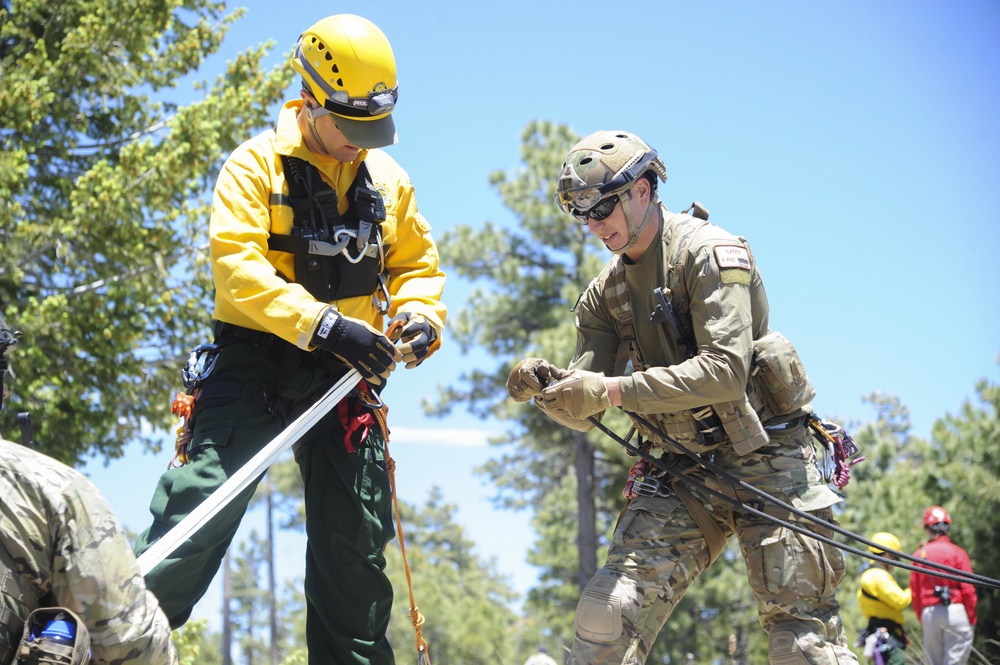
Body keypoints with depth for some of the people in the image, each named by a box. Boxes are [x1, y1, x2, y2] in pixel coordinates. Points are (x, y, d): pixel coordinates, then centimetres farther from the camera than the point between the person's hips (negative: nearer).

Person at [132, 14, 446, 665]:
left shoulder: (389, 178, 10)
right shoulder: (258, 164, -6)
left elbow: (417, 265, 19)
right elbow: (238, 267, -18)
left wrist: (420, 318, -4)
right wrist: (323, 325, -29)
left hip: (346, 374, 5)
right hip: (256, 362, -5)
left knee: (357, 543, 7)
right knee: (199, 510, -16)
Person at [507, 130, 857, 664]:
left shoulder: (709, 254, -11)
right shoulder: (606, 292, 10)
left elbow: (725, 371, -25)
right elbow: (586, 411, 6)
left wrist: (612, 390, -30)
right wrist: (547, 386, -17)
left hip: (763, 460, -6)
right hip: (680, 469, 6)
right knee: (609, 611, -11)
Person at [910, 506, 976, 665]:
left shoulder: (919, 555, 6)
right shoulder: (957, 553, -3)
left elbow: (914, 593, 7)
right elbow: (968, 590, -6)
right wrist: (972, 620, 2)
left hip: (929, 614, 3)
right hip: (955, 610, -3)